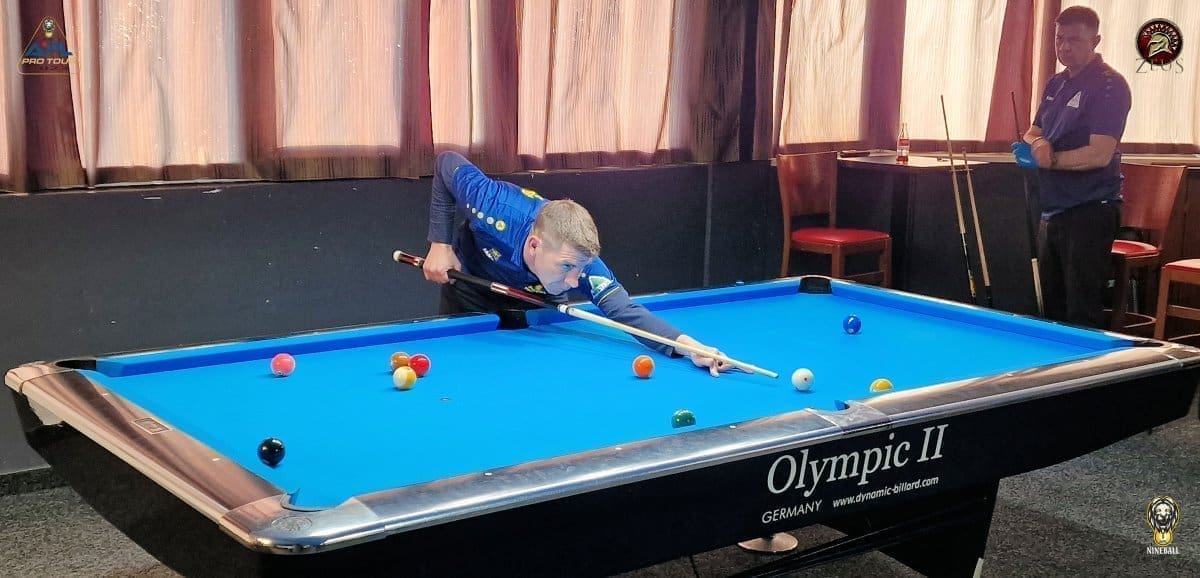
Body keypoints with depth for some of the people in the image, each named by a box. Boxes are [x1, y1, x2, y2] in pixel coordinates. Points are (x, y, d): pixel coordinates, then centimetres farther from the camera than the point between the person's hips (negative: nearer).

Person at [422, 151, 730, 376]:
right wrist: (440, 244, -27)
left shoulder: (583, 264, -41)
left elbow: (625, 310, -52)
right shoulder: (494, 211, -44)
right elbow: (447, 164, -26)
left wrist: (687, 345, -68)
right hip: (471, 283, 0)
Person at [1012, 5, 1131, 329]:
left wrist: (1047, 159, -16)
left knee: (1082, 314, -6)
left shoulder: (1109, 85, -12)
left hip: (1090, 213, -9)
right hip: (1053, 211, 9)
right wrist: (1037, 144, -7)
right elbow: (1032, 133, 16)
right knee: (1052, 308, 15)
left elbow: (1100, 155, -20)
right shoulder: (1056, 84, 14)